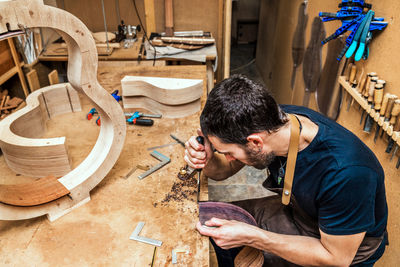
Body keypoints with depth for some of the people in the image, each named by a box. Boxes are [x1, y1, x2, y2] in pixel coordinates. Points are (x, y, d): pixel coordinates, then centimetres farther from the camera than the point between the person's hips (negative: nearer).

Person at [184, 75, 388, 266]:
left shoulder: (347, 173, -40)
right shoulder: (276, 117, -21)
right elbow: (226, 168, -6)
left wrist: (251, 237, -32)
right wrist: (207, 160, -31)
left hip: (348, 250, -5)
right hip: (297, 209, 6)